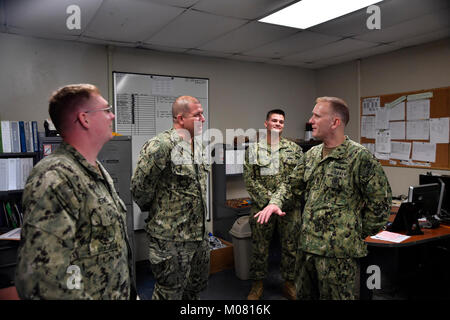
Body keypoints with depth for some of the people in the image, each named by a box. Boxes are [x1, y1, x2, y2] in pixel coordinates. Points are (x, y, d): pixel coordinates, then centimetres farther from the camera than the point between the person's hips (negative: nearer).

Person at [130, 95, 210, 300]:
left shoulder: (197, 145, 8)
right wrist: (155, 212, -4)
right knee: (170, 293, 9)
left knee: (196, 287, 23)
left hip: (199, 235, 8)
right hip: (171, 239, -8)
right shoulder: (161, 145, -21)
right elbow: (139, 187, -20)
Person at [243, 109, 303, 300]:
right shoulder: (253, 149, 2)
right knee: (260, 248, 8)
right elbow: (249, 179, -3)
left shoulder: (294, 149, 6)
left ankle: (289, 284, 27)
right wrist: (267, 199, -12)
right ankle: (258, 284, 26)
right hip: (261, 207, -1)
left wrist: (284, 199, -10)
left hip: (288, 207, 1)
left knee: (290, 247, 10)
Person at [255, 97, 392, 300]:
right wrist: (275, 202, 0)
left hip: (338, 252, -7)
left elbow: (381, 202, -9)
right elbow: (293, 184, 18)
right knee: (304, 294, 21)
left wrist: (359, 233, -4)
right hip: (307, 245, 7)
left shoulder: (360, 157, -13)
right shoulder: (312, 154, 9)